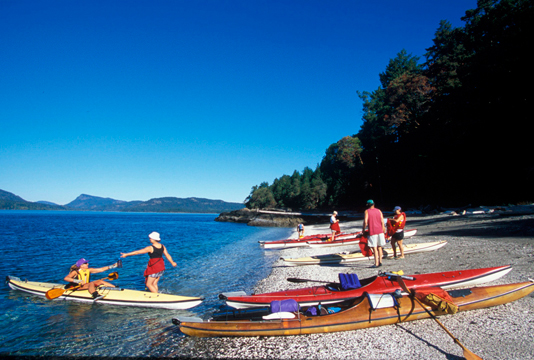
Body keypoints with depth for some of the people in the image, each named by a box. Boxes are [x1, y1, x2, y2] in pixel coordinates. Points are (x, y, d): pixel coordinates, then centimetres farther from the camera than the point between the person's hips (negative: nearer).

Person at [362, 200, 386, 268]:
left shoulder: (367, 211, -2)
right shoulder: (379, 211, 9)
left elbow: (365, 222, -12)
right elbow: (382, 221, 4)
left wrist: (363, 229, 1)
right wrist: (383, 229, 12)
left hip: (372, 231, -4)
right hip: (380, 231, 4)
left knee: (374, 248, -3)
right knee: (379, 247, 15)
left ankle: (376, 263, -4)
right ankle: (380, 262, 18)